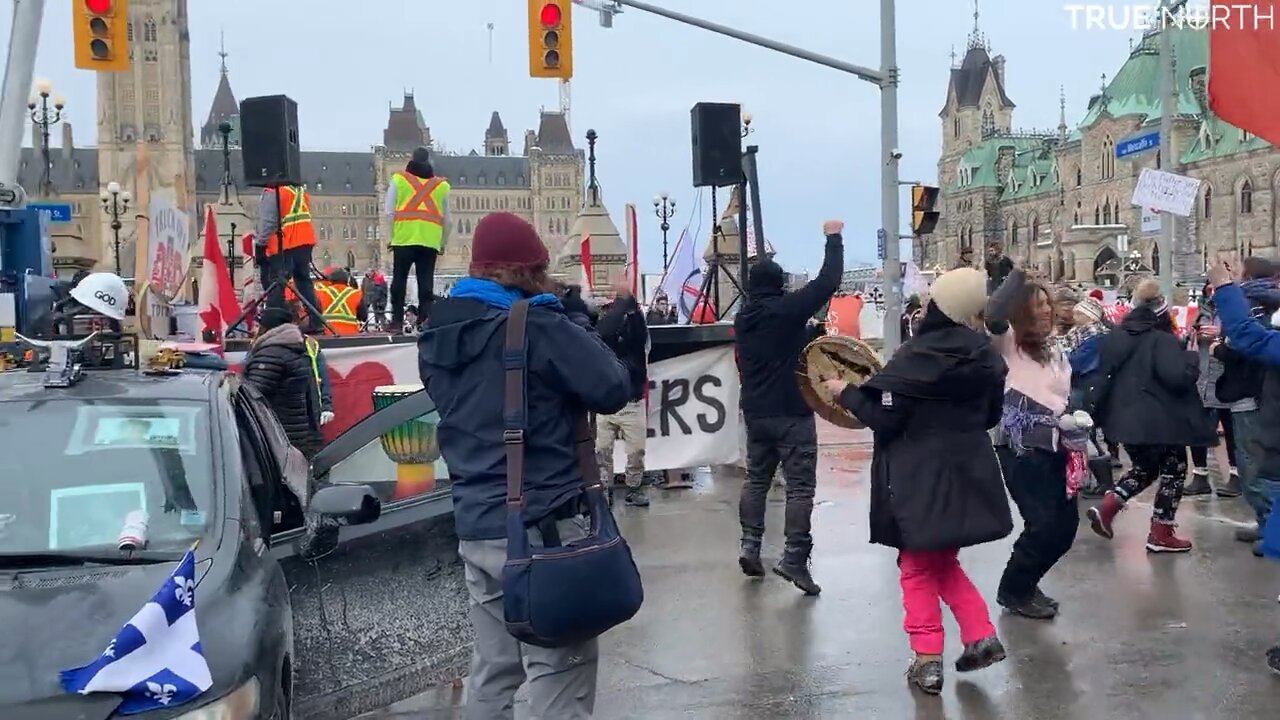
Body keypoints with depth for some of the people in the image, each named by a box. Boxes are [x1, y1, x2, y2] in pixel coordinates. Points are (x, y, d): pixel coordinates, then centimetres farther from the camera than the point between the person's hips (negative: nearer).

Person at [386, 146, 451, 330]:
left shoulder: (398, 179, 9)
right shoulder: (441, 184, 13)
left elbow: (390, 212, 5)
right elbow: (446, 218, 15)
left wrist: (391, 236, 11)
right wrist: (444, 242, 22)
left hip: (404, 238, -1)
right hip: (430, 240, 1)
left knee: (399, 279, 6)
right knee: (426, 282, 3)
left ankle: (397, 319, 3)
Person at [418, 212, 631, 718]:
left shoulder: (437, 335, 8)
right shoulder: (538, 327, -15)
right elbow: (613, 389, -12)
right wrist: (574, 323, 1)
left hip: (474, 526, 8)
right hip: (542, 526, -8)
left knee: (492, 671, 16)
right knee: (559, 679, 0)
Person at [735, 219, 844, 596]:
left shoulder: (743, 318, 7)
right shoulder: (786, 309, -13)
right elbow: (827, 283, -14)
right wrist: (834, 239, -3)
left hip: (755, 412, 6)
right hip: (792, 413, -6)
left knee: (756, 479, 17)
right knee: (800, 485, -4)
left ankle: (750, 545, 12)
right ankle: (794, 558, -10)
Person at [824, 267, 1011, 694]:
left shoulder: (915, 357, -18)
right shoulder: (984, 355, 0)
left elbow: (884, 419, -15)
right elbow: (991, 415, 12)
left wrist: (846, 393, -2)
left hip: (921, 479, -5)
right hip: (966, 473, 6)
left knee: (919, 567, 8)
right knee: (943, 561, 23)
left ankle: (928, 661, 7)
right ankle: (982, 635, 16)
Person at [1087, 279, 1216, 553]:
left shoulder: (1116, 337, 5)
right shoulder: (1163, 340, -16)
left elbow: (1100, 371, 12)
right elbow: (1178, 376, -25)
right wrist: (1193, 356, -9)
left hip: (1124, 417, 7)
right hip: (1160, 420, -7)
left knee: (1144, 468, 24)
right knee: (1174, 470, 11)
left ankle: (1107, 507, 6)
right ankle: (1160, 534, 10)